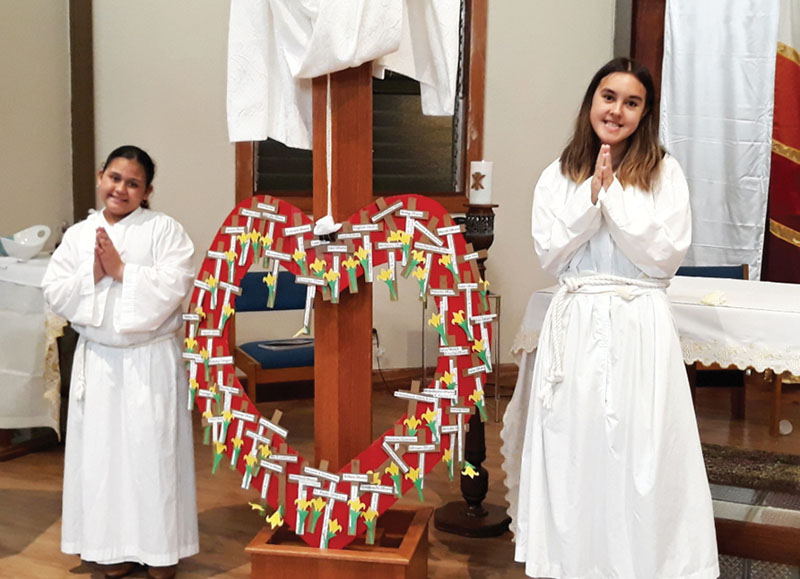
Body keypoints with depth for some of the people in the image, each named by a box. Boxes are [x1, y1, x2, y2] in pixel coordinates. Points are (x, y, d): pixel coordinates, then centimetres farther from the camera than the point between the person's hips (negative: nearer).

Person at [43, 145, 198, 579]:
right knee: (102, 451, 8)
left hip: (151, 360, -4)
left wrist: (122, 271, -15)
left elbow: (171, 288, -15)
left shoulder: (164, 230, -3)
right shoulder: (78, 235, 9)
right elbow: (55, 294, 2)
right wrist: (91, 277, -13)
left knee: (152, 451, 1)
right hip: (97, 361, 4)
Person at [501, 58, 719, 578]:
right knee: (574, 450, 5)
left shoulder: (664, 172, 2)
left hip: (641, 326, -2)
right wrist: (593, 194, -9)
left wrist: (614, 193, -11)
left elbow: (667, 255, -7)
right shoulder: (558, 177, 8)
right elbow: (550, 254, 0)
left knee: (641, 454, -1)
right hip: (576, 325, 2)